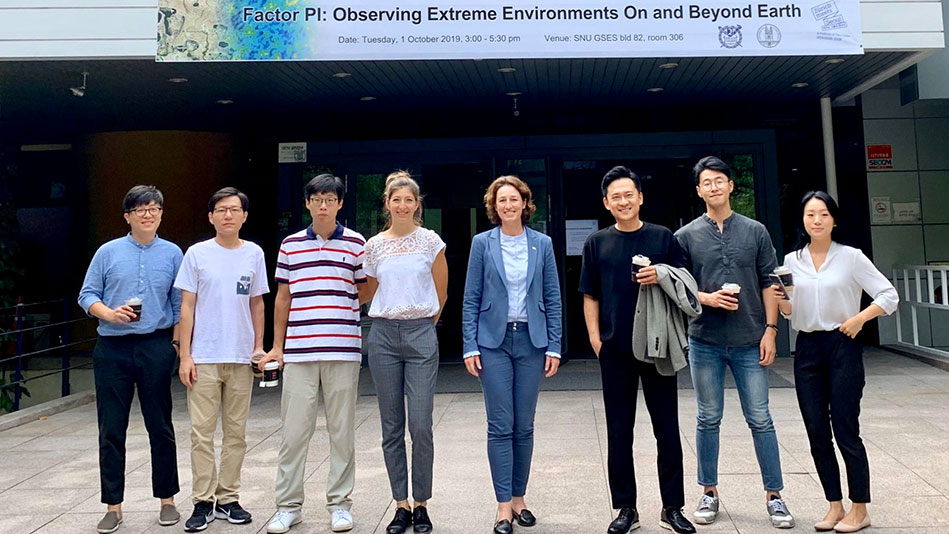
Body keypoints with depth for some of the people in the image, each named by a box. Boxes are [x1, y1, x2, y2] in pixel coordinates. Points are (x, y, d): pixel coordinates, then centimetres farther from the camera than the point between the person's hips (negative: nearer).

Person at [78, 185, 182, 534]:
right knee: (111, 430, 4)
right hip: (112, 348, 1)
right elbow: (87, 295, 6)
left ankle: (167, 500, 19)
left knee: (160, 426, 6)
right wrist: (109, 313, -13)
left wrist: (177, 345, 4)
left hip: (156, 346, 0)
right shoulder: (108, 252, 6)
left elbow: (179, 305, 9)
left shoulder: (172, 254, 6)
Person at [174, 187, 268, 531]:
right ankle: (203, 501, 10)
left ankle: (228, 498, 19)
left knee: (236, 432, 9)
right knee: (202, 432, 0)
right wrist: (185, 355, -4)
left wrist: (259, 347, 8)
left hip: (241, 358, 2)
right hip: (204, 357, -2)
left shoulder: (254, 254, 6)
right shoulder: (197, 254, 0)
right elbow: (187, 306, 0)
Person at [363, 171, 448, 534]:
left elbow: (441, 293, 7)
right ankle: (401, 505, 16)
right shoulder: (374, 245, 7)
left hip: (420, 335, -2)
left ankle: (421, 504, 10)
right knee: (391, 428, 6)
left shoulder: (430, 241, 1)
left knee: (421, 426, -5)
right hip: (383, 336, 2)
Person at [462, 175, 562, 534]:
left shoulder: (542, 244, 5)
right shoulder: (482, 243, 2)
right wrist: (470, 346, -4)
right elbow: (471, 298, 2)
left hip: (531, 341, 1)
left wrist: (554, 347, 1)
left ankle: (518, 498, 20)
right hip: (494, 342, -1)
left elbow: (553, 298, 6)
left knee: (524, 426, 7)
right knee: (500, 425, -2)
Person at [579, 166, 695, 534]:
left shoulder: (663, 237, 4)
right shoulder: (597, 243, 7)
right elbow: (590, 296, 8)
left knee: (667, 429, 5)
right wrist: (595, 337, -1)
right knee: (619, 433, 7)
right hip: (615, 350, 1)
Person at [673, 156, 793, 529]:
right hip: (705, 341, 0)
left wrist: (770, 329, -3)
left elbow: (769, 283, 4)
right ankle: (709, 493, 21)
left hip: (749, 341, 0)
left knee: (760, 419, 4)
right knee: (708, 419, 9)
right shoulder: (686, 236, 3)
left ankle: (774, 494, 16)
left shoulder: (755, 231, 5)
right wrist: (706, 298, -13)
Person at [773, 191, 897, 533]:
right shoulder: (792, 261, 7)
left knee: (845, 430, -3)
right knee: (817, 432, 5)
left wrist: (859, 318, -15)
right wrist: (780, 301, -8)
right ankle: (834, 506, 18)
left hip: (842, 347, -4)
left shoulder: (851, 257, -3)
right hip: (807, 350, 4)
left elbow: (889, 295, -2)